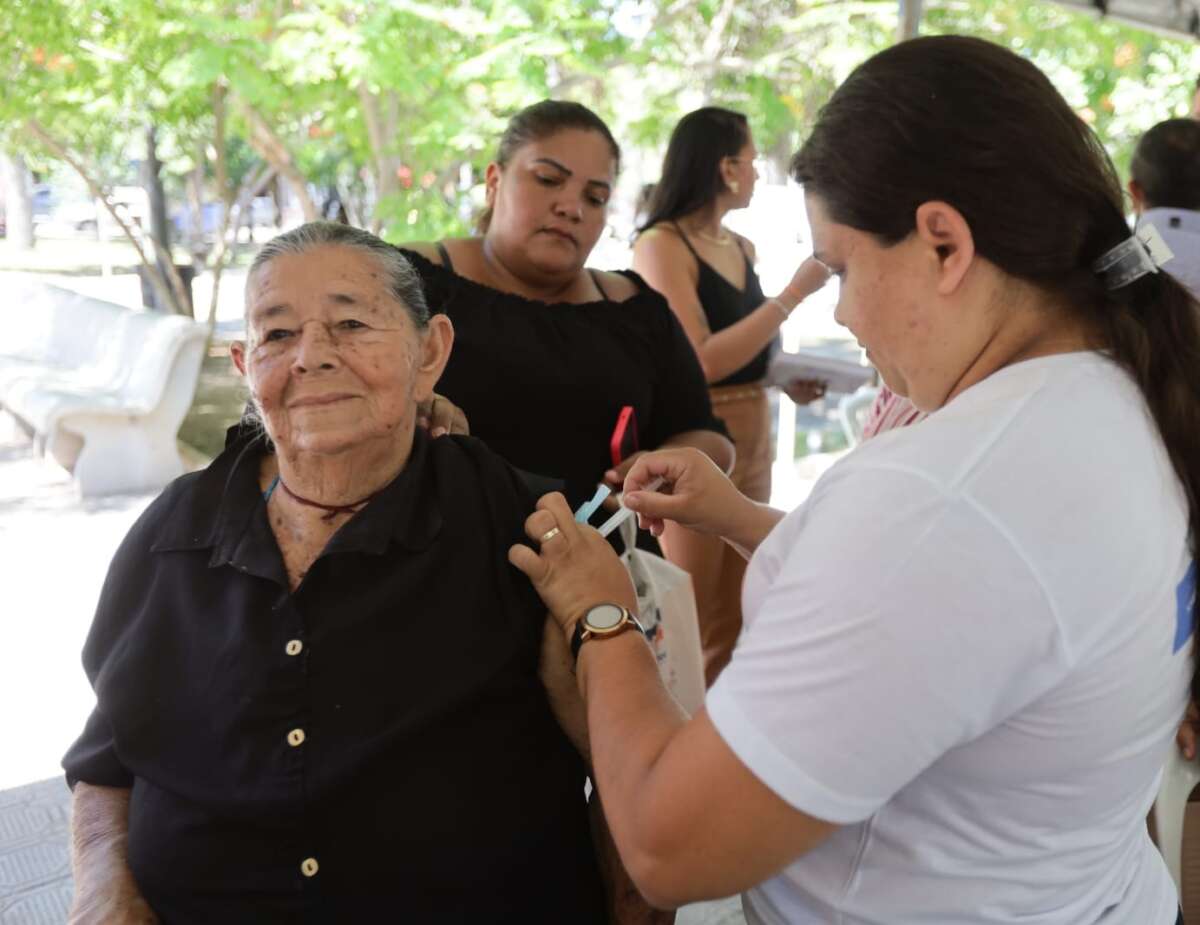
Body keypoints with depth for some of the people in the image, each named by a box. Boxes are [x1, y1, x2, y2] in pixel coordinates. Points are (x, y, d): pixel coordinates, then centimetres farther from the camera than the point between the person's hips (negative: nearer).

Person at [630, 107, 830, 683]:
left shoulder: (743, 249, 12)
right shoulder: (661, 245, -11)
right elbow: (701, 360, -21)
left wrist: (789, 379, 5)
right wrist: (795, 293, -17)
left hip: (753, 441, 8)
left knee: (732, 624, 14)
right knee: (685, 629, -1)